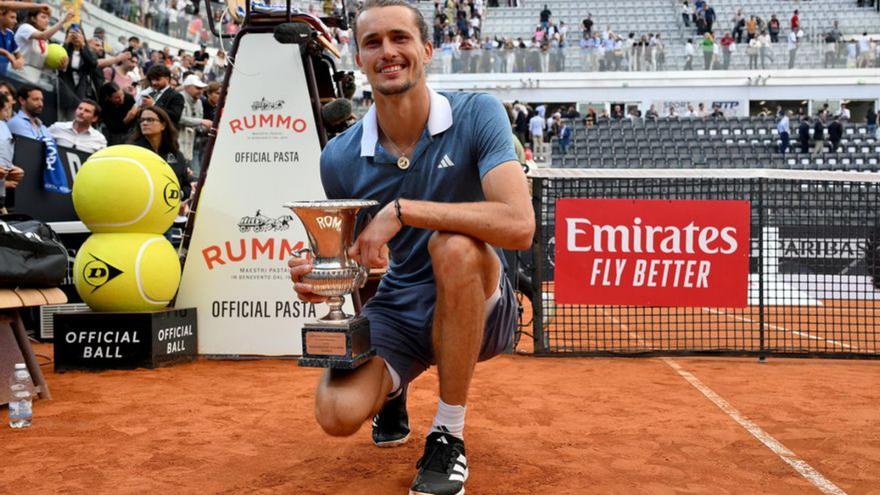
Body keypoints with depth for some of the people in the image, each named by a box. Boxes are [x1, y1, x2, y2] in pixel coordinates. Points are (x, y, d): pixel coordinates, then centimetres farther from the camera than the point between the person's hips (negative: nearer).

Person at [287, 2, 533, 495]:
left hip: (476, 307, -2)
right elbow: (352, 259, 10)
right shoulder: (340, 158, -4)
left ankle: (449, 436, -17)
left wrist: (403, 211, -31)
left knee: (454, 245, -36)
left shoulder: (476, 116, -14)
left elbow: (519, 225, -29)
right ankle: (392, 389, 18)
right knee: (338, 412, -24)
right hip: (395, 312, 3)